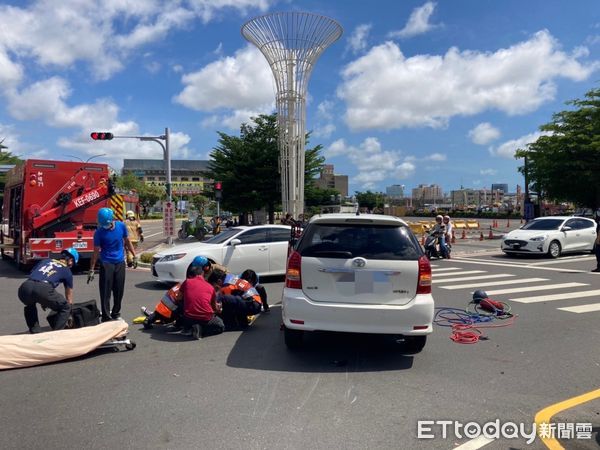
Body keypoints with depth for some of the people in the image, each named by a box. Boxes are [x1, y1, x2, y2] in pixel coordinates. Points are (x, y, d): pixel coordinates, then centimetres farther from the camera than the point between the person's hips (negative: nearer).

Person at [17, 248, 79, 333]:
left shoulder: (45, 261, 34)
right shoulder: (67, 270, 26)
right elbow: (69, 296, 34)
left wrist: (42, 301, 44)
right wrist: (69, 314, 48)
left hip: (25, 287, 5)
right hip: (43, 289, -4)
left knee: (29, 306, 39)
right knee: (65, 308, 20)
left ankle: (34, 333, 32)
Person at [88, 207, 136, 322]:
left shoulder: (121, 226, -3)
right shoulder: (99, 232, -9)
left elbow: (127, 241, 11)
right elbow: (96, 251, -6)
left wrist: (134, 255, 10)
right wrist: (91, 270, -7)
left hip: (120, 262, 3)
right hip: (106, 264, -3)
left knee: (119, 291, 9)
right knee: (105, 292, -4)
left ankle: (116, 314, 24)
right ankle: (106, 317, 3)